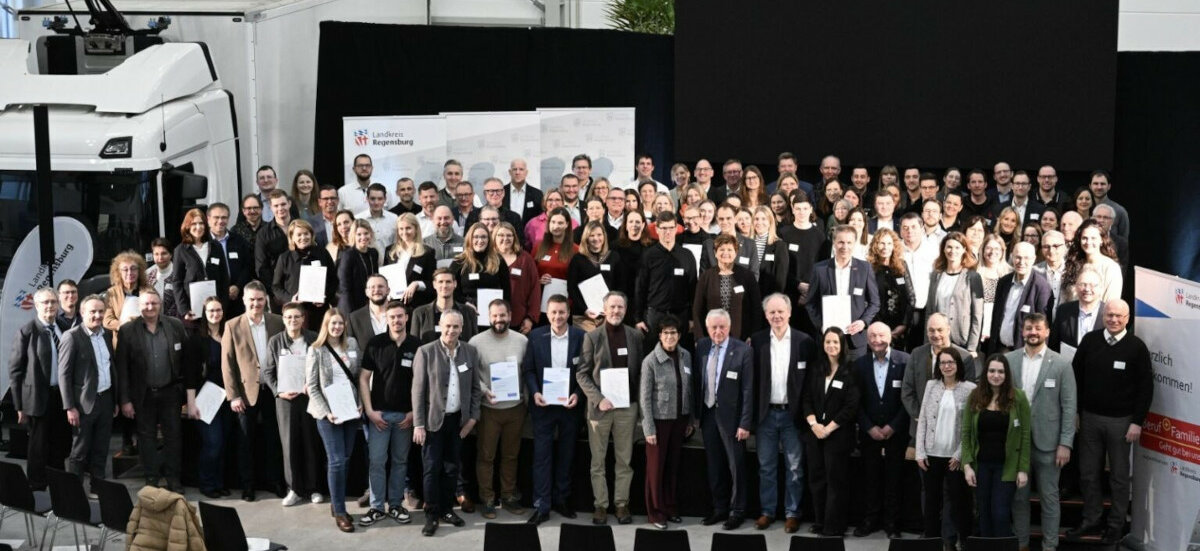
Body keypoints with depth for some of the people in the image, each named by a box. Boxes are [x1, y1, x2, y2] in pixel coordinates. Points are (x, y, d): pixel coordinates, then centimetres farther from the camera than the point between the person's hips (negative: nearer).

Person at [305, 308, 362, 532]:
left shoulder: (352, 344, 5)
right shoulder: (316, 350, -4)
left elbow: (360, 376, 9)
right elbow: (312, 386, -5)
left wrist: (361, 403, -2)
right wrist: (325, 412, -14)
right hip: (328, 412, -4)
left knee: (345, 458, 9)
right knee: (337, 460, -6)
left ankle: (337, 503, 23)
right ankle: (339, 512, 2)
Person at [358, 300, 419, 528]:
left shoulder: (416, 346, -1)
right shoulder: (375, 343, -4)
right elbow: (364, 378, -1)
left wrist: (415, 411, -3)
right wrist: (369, 410, -7)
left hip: (406, 414, 1)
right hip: (380, 412, -1)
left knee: (400, 460, 10)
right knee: (376, 461, -1)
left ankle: (396, 505, 20)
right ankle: (377, 507, 9)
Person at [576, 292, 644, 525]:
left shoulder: (635, 335, 4)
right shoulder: (592, 337, -1)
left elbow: (641, 369, 8)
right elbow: (581, 373, -2)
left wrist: (640, 399, -1)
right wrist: (598, 399, -12)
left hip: (627, 406, 1)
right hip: (600, 406, -1)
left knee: (625, 459, 7)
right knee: (598, 459, 5)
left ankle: (622, 503, 16)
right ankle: (600, 504, 14)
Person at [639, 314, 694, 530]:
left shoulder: (686, 356, 0)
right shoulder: (651, 361, -13)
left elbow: (689, 390, 8)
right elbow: (645, 397, -11)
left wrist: (690, 420, 9)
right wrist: (649, 429, -12)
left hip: (680, 419, 4)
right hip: (659, 420, -4)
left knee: (673, 465, 12)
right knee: (656, 467, 5)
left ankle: (671, 507, 26)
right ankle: (656, 512, 17)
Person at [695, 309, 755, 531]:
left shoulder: (743, 350, -11)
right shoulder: (701, 346, 3)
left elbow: (748, 390, -12)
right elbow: (697, 381, 7)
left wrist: (745, 423, -14)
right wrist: (696, 414, 5)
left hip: (730, 415, -5)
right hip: (707, 413, 5)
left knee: (736, 466, 4)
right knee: (714, 465, 14)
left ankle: (737, 511, 17)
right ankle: (719, 508, 26)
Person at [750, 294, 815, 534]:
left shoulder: (804, 341, -4)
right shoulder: (757, 341, 1)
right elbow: (752, 377, 1)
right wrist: (752, 413, -4)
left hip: (792, 414, -1)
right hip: (766, 413, 2)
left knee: (794, 467, 6)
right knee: (766, 466, 10)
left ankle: (792, 513, 16)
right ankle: (767, 511, 21)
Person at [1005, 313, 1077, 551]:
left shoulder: (1062, 364, -3)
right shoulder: (1009, 360, 3)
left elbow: (1069, 406, -3)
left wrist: (1065, 443, -8)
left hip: (1047, 442, -2)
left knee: (1049, 497, 6)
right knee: (1018, 496, 11)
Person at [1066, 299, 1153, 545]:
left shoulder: (1136, 347, -6)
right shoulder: (1090, 340, 1)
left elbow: (1146, 387, -4)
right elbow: (1076, 377, 7)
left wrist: (1137, 422, -8)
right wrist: (1075, 412, 3)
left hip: (1120, 421, -2)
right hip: (1090, 417, 3)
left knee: (1119, 476, 8)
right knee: (1088, 473, 9)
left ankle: (1116, 525, 19)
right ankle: (1091, 521, 22)